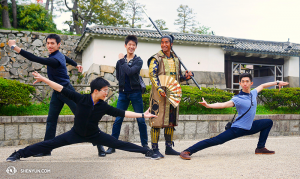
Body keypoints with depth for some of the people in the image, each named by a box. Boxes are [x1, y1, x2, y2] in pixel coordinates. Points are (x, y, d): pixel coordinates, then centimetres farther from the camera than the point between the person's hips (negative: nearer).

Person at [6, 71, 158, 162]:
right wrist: (43, 79, -24)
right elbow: (62, 89, -21)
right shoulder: (81, 99, -21)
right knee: (50, 144, -4)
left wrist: (142, 115, -12)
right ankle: (19, 154, 7)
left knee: (119, 144, -2)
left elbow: (122, 113, -10)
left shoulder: (104, 106, -14)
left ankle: (147, 151, 6)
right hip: (76, 133, -1)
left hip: (94, 134, 1)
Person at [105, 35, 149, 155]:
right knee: (118, 120, 0)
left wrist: (122, 60, -9)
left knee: (141, 120, 1)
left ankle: (145, 144, 16)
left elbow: (130, 71, -18)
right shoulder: (120, 61, 9)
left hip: (135, 93, -2)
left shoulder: (138, 61, -1)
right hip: (123, 93, 2)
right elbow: (118, 76, 12)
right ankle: (112, 145, 8)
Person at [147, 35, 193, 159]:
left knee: (171, 121, 10)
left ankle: (169, 147, 20)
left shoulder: (176, 59, 17)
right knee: (157, 121, -6)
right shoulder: (156, 58, -2)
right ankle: (155, 149, 2)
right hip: (159, 94, -6)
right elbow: (152, 74, -11)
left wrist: (186, 77, 1)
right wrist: (159, 89, -23)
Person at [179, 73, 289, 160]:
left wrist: (277, 83, 33)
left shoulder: (253, 93, 4)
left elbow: (262, 86, 24)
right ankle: (187, 152, -23)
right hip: (238, 129, -8)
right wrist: (208, 105, -46)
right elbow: (224, 105, -30)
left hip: (249, 127, 8)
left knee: (268, 122, 16)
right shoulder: (237, 99, -16)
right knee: (215, 141, -20)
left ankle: (260, 148, 18)